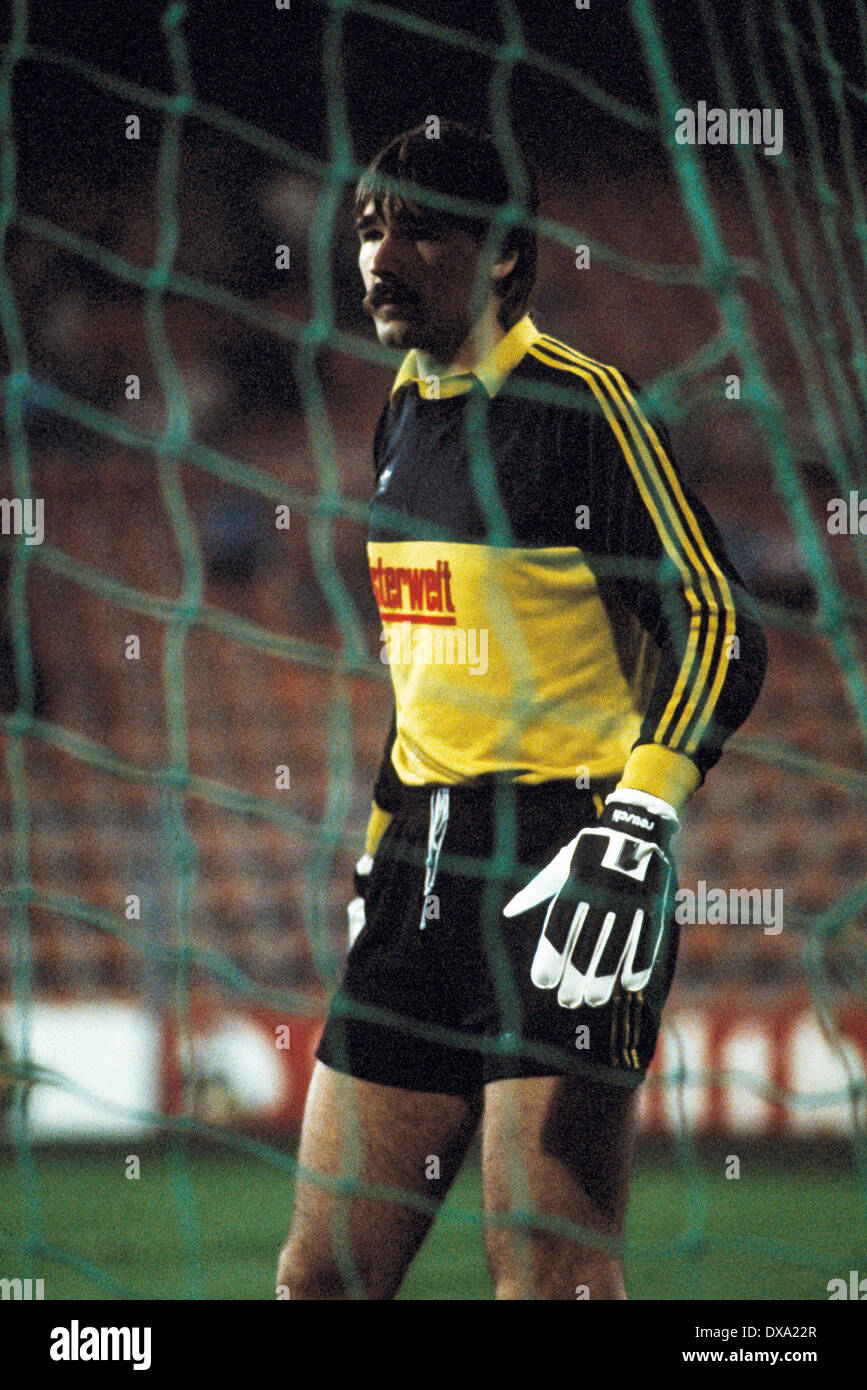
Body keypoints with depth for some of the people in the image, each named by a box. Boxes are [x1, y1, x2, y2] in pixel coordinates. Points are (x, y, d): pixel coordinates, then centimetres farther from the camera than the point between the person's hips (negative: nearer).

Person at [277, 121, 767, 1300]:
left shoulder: (577, 404, -10)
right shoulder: (405, 413, 15)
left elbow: (721, 628, -13)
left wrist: (640, 825, -23)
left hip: (561, 860, -8)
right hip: (425, 864, 8)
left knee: (548, 1270, -13)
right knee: (325, 1273, 6)